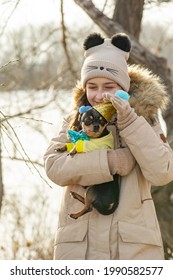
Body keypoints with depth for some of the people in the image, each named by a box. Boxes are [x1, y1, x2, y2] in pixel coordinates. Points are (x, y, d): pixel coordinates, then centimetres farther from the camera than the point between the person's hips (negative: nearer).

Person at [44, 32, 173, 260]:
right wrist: (111, 161, -16)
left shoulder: (144, 118, 7)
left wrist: (128, 121, -13)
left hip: (132, 244, -1)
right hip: (79, 244, 1)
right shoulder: (75, 121, 11)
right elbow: (54, 167, -7)